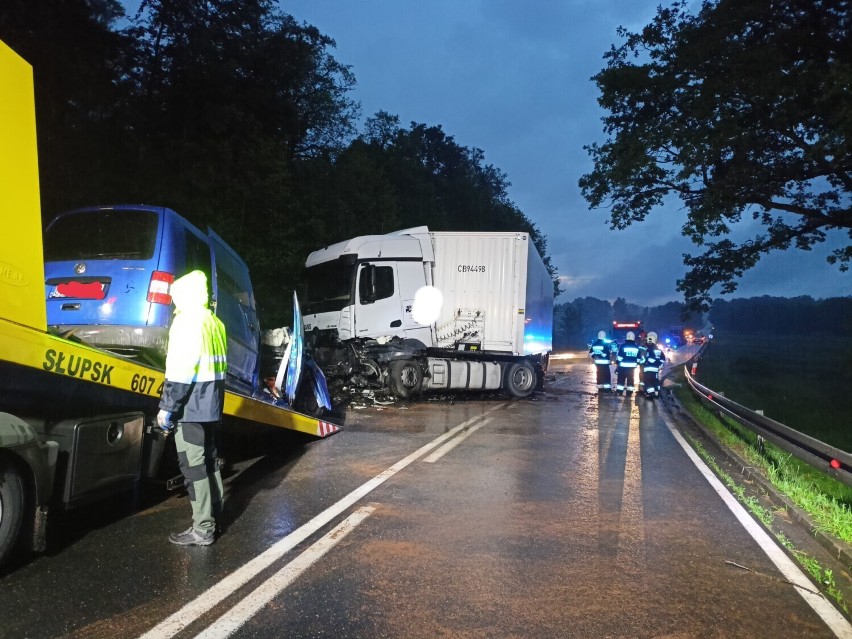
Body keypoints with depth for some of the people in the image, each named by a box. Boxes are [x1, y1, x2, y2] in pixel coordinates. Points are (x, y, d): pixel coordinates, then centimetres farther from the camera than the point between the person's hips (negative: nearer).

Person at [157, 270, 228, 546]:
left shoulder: (187, 320, -12)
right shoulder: (216, 323, 15)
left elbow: (181, 369, -19)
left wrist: (167, 407, -16)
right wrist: (212, 397, 19)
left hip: (190, 405, -9)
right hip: (211, 403, 9)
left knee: (193, 465, -4)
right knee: (208, 459, 18)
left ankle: (202, 529, 0)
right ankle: (214, 513, 29)